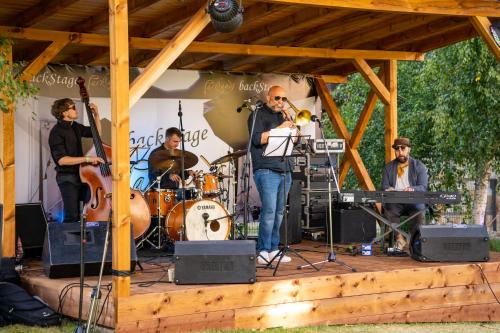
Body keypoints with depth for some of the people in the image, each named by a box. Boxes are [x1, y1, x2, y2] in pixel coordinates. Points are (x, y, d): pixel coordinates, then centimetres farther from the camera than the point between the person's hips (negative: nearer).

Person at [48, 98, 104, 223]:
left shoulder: (75, 127, 9)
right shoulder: (57, 132, -15)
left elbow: (96, 133, 23)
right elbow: (61, 160, -25)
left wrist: (96, 115, 9)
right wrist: (87, 159, -28)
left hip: (81, 175, 8)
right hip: (67, 178, -8)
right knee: (72, 216, -12)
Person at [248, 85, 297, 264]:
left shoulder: (282, 116, 21)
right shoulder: (258, 115, 1)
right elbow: (258, 139, -13)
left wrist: (289, 121, 3)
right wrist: (280, 128, -15)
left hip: (285, 170, 7)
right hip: (266, 170, -7)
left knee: (279, 212, 7)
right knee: (269, 211, -14)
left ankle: (273, 249, 11)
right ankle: (263, 252, -11)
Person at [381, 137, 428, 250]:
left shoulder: (419, 166, 6)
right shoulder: (389, 167, 14)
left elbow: (423, 187, -4)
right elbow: (384, 186, 9)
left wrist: (412, 189, -27)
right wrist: (388, 189, -17)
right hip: (395, 202, 2)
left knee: (419, 208, -34)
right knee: (388, 207, -32)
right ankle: (399, 239, -22)